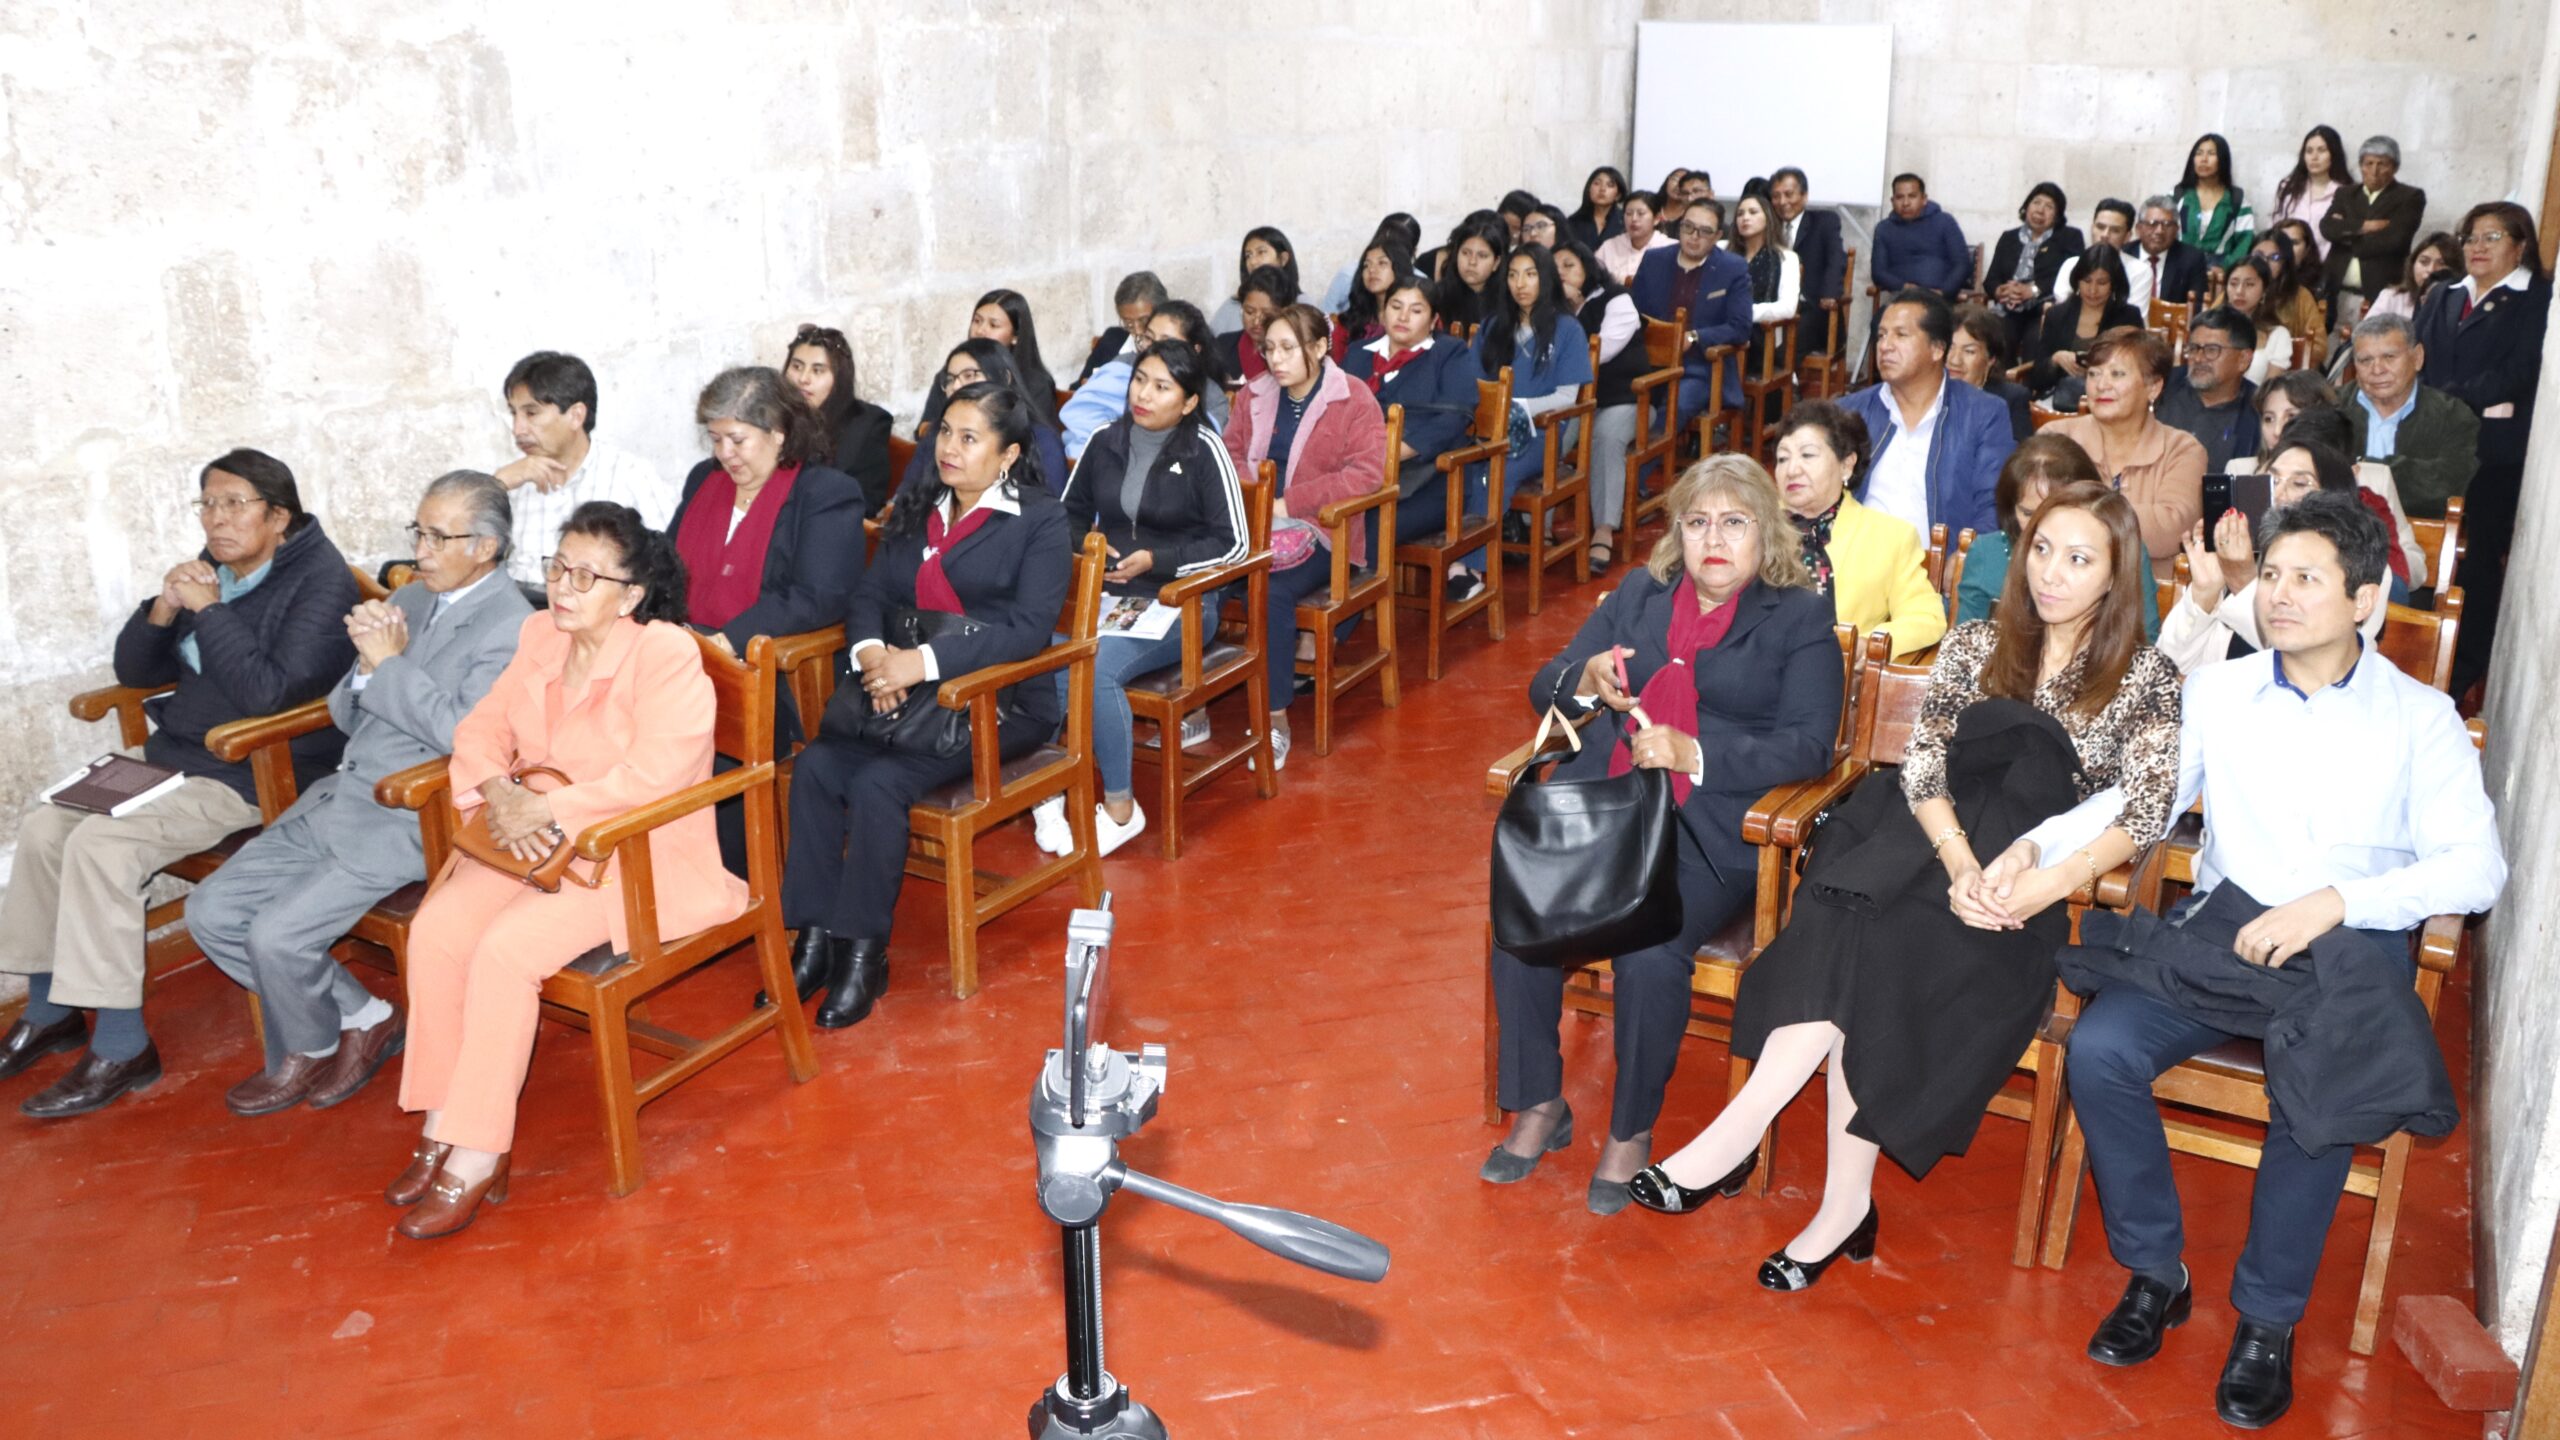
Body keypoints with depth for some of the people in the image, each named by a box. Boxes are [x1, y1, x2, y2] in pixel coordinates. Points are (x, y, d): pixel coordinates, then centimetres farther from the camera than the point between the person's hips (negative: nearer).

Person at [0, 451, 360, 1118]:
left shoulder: (321, 581, -14)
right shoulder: (213, 569, 9)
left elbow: (270, 692, -25)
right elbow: (135, 671, 11)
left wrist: (208, 610, -22)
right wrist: (164, 608, -7)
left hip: (257, 776, -9)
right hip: (176, 756, 9)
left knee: (101, 844, -23)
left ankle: (121, 1048, -14)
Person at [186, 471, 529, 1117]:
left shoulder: (511, 627, -12)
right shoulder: (408, 600, 14)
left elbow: (465, 733, -23)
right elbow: (348, 718, 15)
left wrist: (392, 663, -16)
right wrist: (367, 660, -6)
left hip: (408, 821, -9)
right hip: (338, 798, 9)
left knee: (277, 934, -18)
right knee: (211, 911, 1)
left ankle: (307, 1052, 14)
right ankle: (361, 1017, 12)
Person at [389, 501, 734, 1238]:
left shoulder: (666, 654, -15)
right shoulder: (540, 636, 8)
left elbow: (656, 773, -25)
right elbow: (483, 725, 10)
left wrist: (545, 810, -24)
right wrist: (498, 792, -11)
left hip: (642, 856, -7)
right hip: (536, 842, 7)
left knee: (505, 949, -26)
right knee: (436, 928, -17)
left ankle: (476, 1157, -14)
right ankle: (442, 1124, -5)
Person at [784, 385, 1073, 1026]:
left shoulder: (1041, 519, -2)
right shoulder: (916, 508, 17)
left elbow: (1031, 626, -15)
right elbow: (871, 593, 11)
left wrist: (925, 660, -23)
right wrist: (871, 650, -13)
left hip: (1000, 701, -6)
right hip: (907, 687, 6)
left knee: (878, 782, -28)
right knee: (816, 766, -22)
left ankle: (865, 954, -15)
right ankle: (814, 938, -15)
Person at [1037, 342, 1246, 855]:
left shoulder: (1203, 450, -5)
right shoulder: (1106, 441, 8)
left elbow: (1234, 544, -6)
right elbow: (1070, 514, 20)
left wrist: (1155, 560, -14)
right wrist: (1086, 544, -3)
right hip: (1107, 597, 4)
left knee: (1098, 667, -32)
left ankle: (1120, 807, -14)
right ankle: (1045, 793, -15)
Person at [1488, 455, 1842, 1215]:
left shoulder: (1800, 618, 8)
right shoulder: (1639, 593, 21)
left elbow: (1807, 745, -5)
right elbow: (1544, 687, 19)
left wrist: (1694, 753, -18)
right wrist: (1586, 681, -6)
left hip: (1710, 825, -3)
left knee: (1648, 951, -30)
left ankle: (1632, 1131, -6)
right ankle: (1539, 1107, -2)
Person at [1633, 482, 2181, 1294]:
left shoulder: (2147, 680, 8)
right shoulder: (1976, 646, 16)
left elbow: (2141, 814, -6)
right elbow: (1923, 765, 2)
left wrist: (2047, 884, -24)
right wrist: (1961, 864, -17)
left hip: (2042, 896, -2)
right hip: (1945, 852, 3)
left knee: (1879, 942, -30)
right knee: (1866, 945, -31)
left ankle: (1739, 1135, -29)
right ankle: (1847, 1205, -31)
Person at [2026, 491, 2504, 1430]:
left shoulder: (2420, 718, 3)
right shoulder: (2218, 691, 11)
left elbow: (2476, 867, -6)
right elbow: (2139, 798, 6)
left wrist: (2333, 902, -21)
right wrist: (2035, 845, -13)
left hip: (2355, 946, -2)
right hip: (2223, 928, 3)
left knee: (2319, 1100, -32)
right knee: (2099, 1049, -24)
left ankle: (2267, 1319, -8)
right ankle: (2155, 1274, -4)